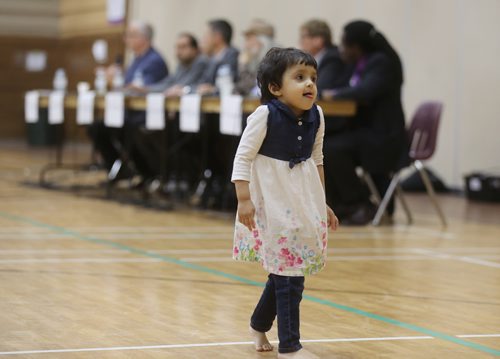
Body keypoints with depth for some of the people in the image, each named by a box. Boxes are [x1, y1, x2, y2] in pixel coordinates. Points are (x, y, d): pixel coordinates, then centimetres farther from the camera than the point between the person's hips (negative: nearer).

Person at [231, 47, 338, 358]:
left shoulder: (316, 116, 2)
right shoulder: (265, 115, -16)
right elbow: (243, 157, -14)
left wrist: (322, 203, 18)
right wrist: (244, 199, -21)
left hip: (305, 200, 7)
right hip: (274, 201, -7)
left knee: (286, 270, 15)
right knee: (289, 270, -8)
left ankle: (259, 324, 37)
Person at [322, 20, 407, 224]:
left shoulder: (381, 62, -13)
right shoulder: (362, 64, 14)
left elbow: (365, 92, -28)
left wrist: (335, 94, -15)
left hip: (384, 138, -9)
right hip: (366, 133, 9)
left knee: (332, 149, -27)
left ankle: (362, 205, -13)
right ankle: (342, 204, -3)